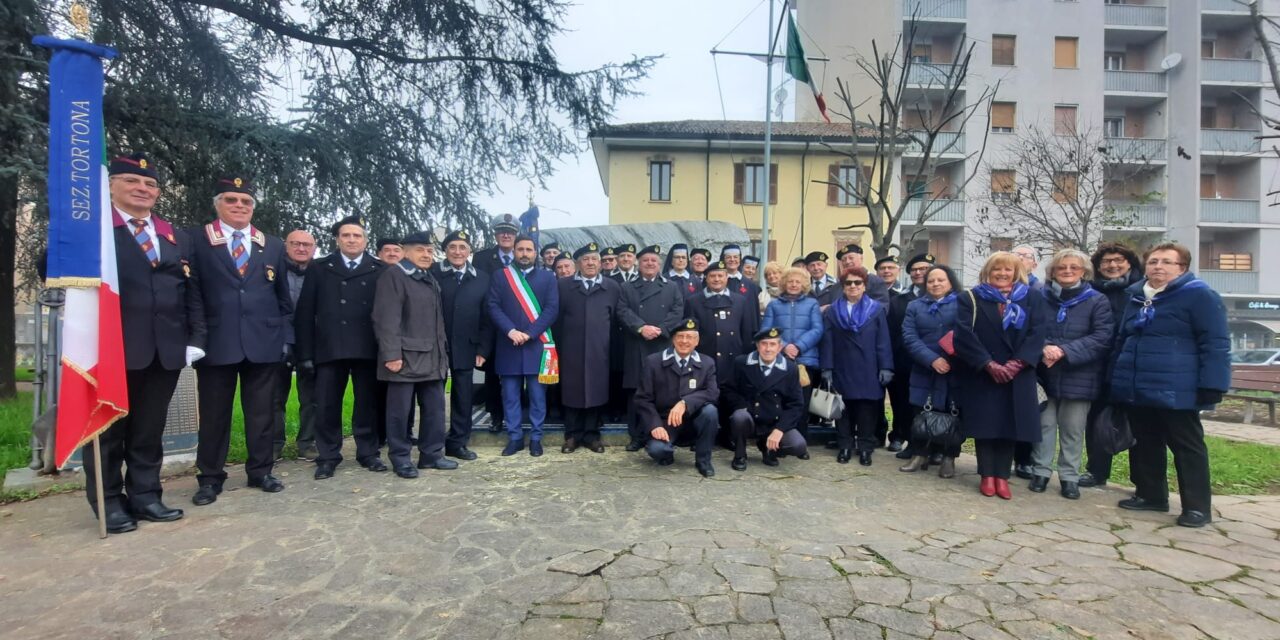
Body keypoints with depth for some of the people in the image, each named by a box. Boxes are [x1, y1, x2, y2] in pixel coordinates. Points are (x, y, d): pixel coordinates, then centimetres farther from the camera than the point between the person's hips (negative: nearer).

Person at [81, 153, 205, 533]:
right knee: (108, 428, 8)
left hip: (166, 349, 4)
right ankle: (109, 501, 19)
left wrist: (195, 338, 3)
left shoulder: (177, 239, 16)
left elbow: (191, 294, 12)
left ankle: (145, 495, 20)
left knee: (150, 428, 11)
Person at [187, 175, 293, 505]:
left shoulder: (273, 245, 12)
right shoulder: (196, 240, 3)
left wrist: (287, 338, 6)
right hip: (216, 342, -2)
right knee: (214, 414, 8)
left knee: (261, 412, 9)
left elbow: (284, 298, 12)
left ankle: (260, 471, 21)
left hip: (263, 343, 2)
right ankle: (210, 478, 20)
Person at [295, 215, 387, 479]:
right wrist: (305, 352, -2)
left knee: (367, 403, 7)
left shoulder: (379, 270, 6)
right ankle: (328, 457, 17)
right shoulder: (320, 269, 9)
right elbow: (305, 312, 5)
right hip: (329, 348, 1)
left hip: (367, 348, 0)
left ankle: (368, 453, 19)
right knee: (327, 405, 5)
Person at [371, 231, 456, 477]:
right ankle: (401, 458, 14)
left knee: (435, 408, 9)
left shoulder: (431, 281, 19)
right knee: (400, 411, 2)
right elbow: (386, 319, -14)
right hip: (405, 356, -7)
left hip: (432, 357, 8)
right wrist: (391, 354, -20)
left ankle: (432, 454, 20)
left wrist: (443, 352, 16)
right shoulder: (393, 276, -5)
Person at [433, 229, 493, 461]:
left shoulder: (482, 278, 5)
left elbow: (486, 318, 3)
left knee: (464, 397, 7)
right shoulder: (432, 274, -1)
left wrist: (483, 349, -3)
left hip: (465, 347, 2)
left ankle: (458, 442, 20)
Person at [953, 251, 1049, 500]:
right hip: (981, 374, -2)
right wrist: (989, 364, -18)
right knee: (985, 424, 1)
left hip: (1017, 375, 2)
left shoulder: (1032, 299, 9)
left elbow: (1037, 334, -3)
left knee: (1009, 423, 4)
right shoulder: (971, 299, 2)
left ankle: (1002, 476, 12)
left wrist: (1017, 363, -16)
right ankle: (987, 476, 9)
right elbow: (964, 335, -9)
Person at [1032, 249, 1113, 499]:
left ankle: (1069, 477, 20)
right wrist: (1043, 348, -19)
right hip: (1044, 374, 1)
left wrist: (1064, 351, -19)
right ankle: (1041, 471, 19)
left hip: (1079, 376, 0)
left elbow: (1102, 338, -8)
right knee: (1044, 424, 6)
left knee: (1072, 430, 8)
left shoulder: (1097, 301, 1)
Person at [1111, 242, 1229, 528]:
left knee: (1187, 448, 3)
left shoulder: (1200, 296, -5)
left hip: (1175, 392, -6)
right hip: (1136, 389, 7)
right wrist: (1116, 379, 20)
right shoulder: (1136, 296, 15)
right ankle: (1150, 494, 25)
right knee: (1144, 445, 13)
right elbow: (1122, 340, 23)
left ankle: (1197, 507, 11)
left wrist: (1211, 386, -18)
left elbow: (1215, 345, -11)